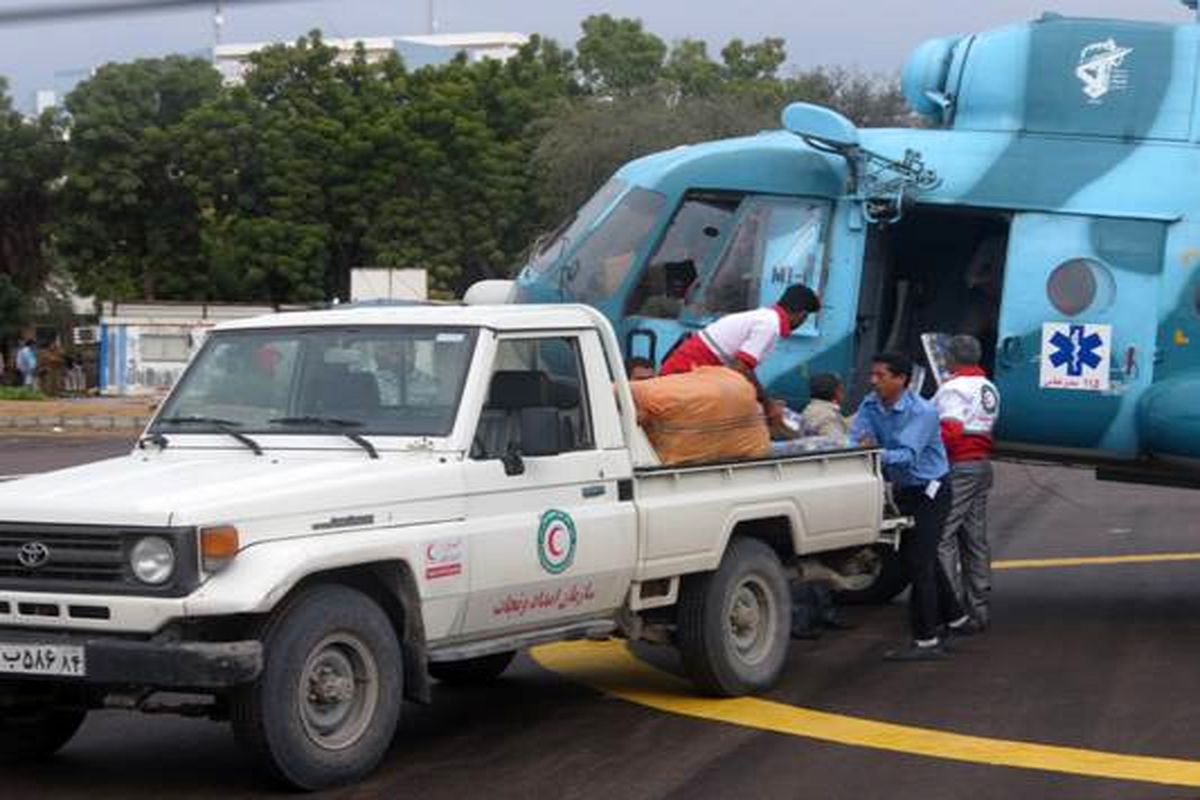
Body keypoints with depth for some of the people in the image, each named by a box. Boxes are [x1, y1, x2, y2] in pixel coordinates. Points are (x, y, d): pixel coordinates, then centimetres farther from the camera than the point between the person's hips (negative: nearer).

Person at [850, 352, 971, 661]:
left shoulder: (922, 412, -21)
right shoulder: (871, 405, -1)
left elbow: (908, 455, -32)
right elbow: (855, 439, -9)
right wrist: (859, 446, -32)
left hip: (929, 491, -8)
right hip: (903, 492, 8)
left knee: (919, 562, -12)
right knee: (923, 559, 18)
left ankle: (926, 640, -9)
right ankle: (954, 617, 36)